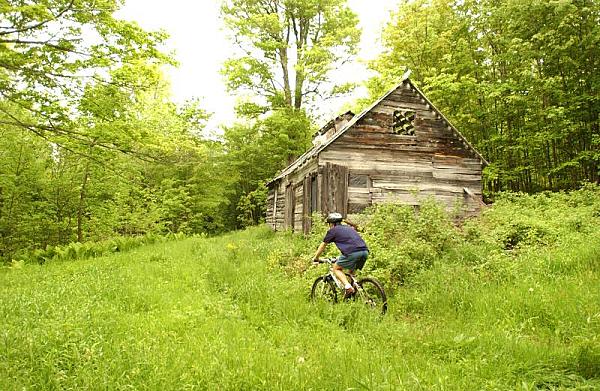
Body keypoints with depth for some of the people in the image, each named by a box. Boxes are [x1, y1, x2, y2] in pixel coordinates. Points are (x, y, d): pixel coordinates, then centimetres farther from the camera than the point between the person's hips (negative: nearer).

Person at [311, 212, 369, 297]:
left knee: (336, 268, 12)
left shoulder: (333, 230, 14)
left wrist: (315, 258, 35)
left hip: (353, 252, -7)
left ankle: (348, 287, -6)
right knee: (352, 270, 29)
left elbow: (323, 245, 23)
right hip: (365, 252, 7)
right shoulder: (349, 228, 32)